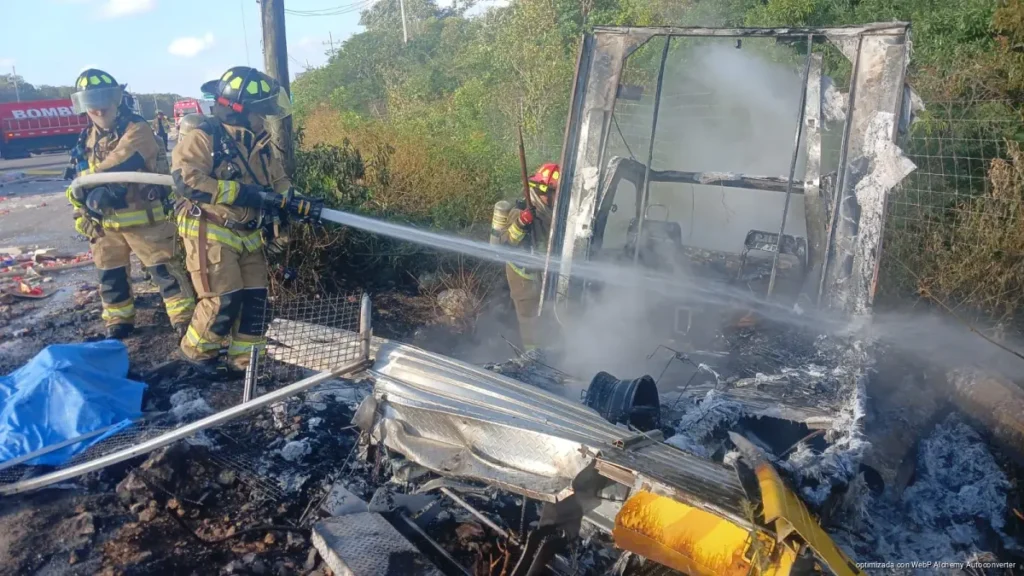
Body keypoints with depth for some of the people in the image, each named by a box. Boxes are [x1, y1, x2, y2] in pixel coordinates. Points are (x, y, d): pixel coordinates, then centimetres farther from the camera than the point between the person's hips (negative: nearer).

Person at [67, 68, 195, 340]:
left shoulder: (137, 130, -15)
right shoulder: (89, 137, 11)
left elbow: (118, 167, -29)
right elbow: (83, 176, 19)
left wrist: (85, 190, -30)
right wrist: (81, 213, 14)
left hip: (143, 217, -7)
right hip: (106, 220, 8)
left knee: (164, 270, -3)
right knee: (110, 276, 15)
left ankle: (185, 321, 4)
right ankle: (118, 324, 31)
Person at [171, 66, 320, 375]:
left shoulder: (261, 144, 10)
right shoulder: (201, 138, -12)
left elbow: (279, 183, 15)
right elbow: (187, 181, -23)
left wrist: (298, 203, -7)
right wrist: (243, 193, -26)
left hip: (249, 235, 7)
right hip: (212, 233, -7)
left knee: (255, 299, 5)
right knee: (224, 301, -10)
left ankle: (244, 362, 18)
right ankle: (197, 350, 16)